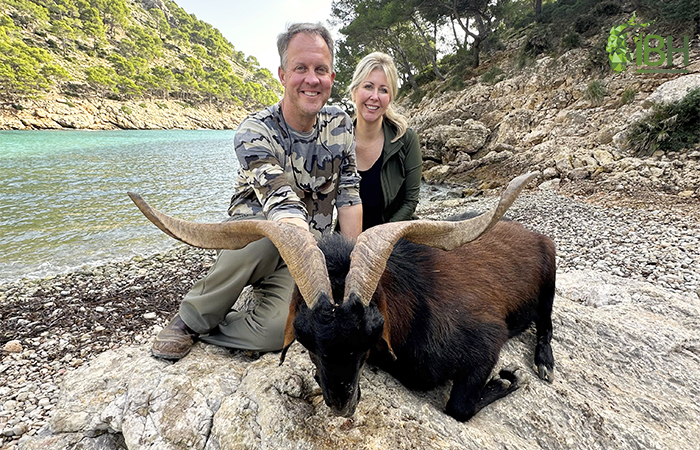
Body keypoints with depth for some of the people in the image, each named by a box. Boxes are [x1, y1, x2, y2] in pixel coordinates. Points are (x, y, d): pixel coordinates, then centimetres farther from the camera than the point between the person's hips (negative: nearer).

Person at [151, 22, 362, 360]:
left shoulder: (340, 124, -3)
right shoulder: (255, 132, -19)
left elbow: (349, 195, -2)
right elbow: (284, 208, -34)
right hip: (251, 241, -2)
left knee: (276, 330, -27)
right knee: (262, 234, -39)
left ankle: (198, 329, 2)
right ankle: (191, 318, -12)